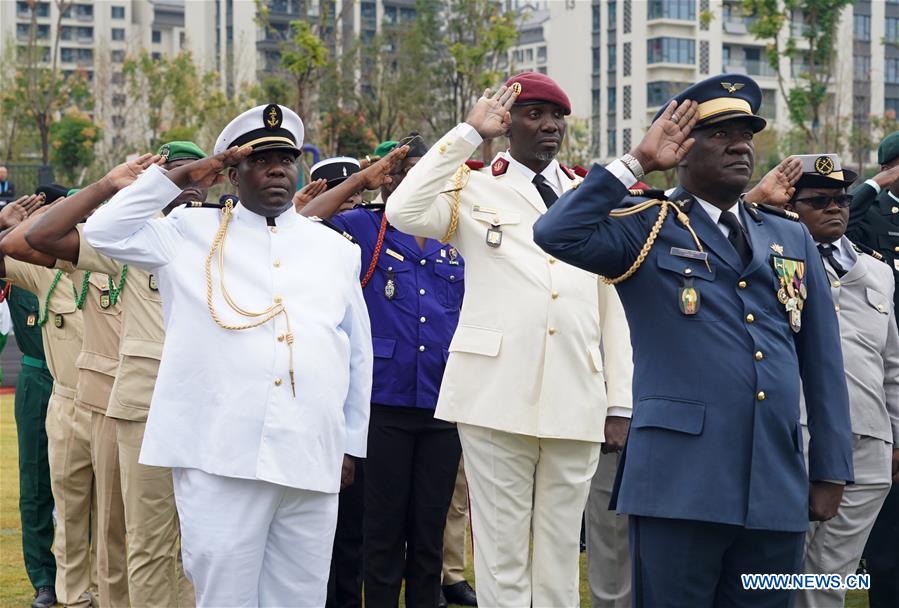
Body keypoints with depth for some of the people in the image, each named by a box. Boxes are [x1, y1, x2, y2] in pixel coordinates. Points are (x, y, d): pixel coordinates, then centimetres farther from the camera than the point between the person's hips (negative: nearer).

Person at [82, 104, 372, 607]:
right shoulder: (191, 233, 10)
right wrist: (178, 178, 0)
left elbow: (358, 354, 19)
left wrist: (352, 445, 16)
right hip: (219, 457, -2)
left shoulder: (336, 249, 16)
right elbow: (105, 232, 0)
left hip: (313, 461, 2)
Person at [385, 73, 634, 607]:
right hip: (498, 397, -3)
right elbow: (403, 212, -15)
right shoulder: (474, 190, 6)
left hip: (577, 403, 3)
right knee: (503, 549, 1)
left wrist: (621, 404, 6)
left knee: (562, 551, 9)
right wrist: (469, 134, -9)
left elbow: (614, 307, 12)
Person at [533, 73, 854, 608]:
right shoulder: (648, 229, 4)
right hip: (679, 481, -4)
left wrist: (831, 471, 10)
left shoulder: (793, 240, 17)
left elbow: (823, 363, 16)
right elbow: (557, 234, -15)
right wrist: (638, 162, -9)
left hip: (778, 487, 4)